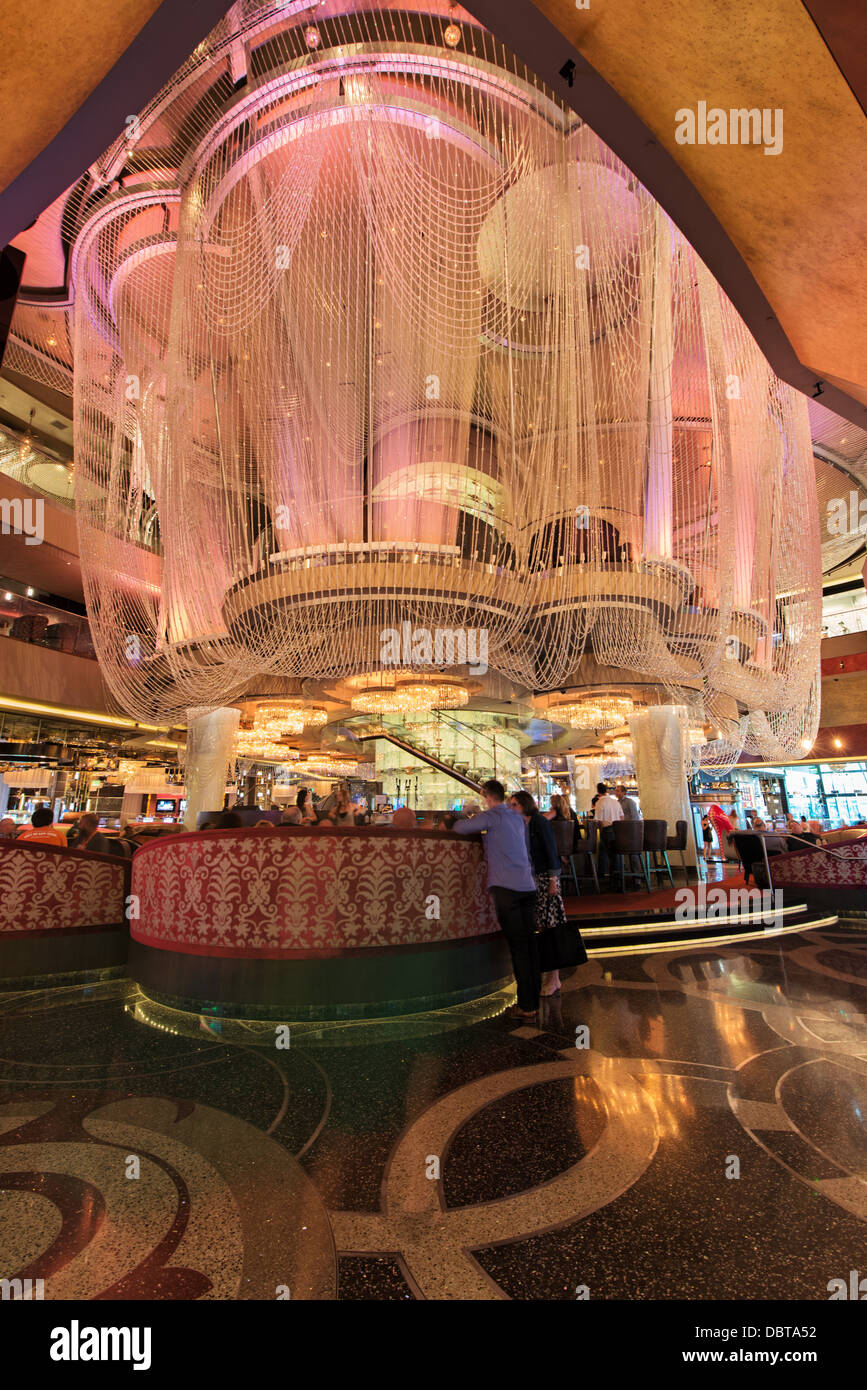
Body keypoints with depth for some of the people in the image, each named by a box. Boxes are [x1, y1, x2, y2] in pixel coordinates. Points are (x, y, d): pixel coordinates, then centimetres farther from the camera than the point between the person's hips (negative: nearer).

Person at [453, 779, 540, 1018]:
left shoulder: (492, 816, -5)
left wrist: (459, 821, 18)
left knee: (518, 946, -3)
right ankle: (534, 998, 18)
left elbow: (461, 829, -3)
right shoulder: (518, 818, 17)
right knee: (530, 942, 10)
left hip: (506, 887, -7)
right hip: (528, 886, 7)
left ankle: (526, 1005, 1)